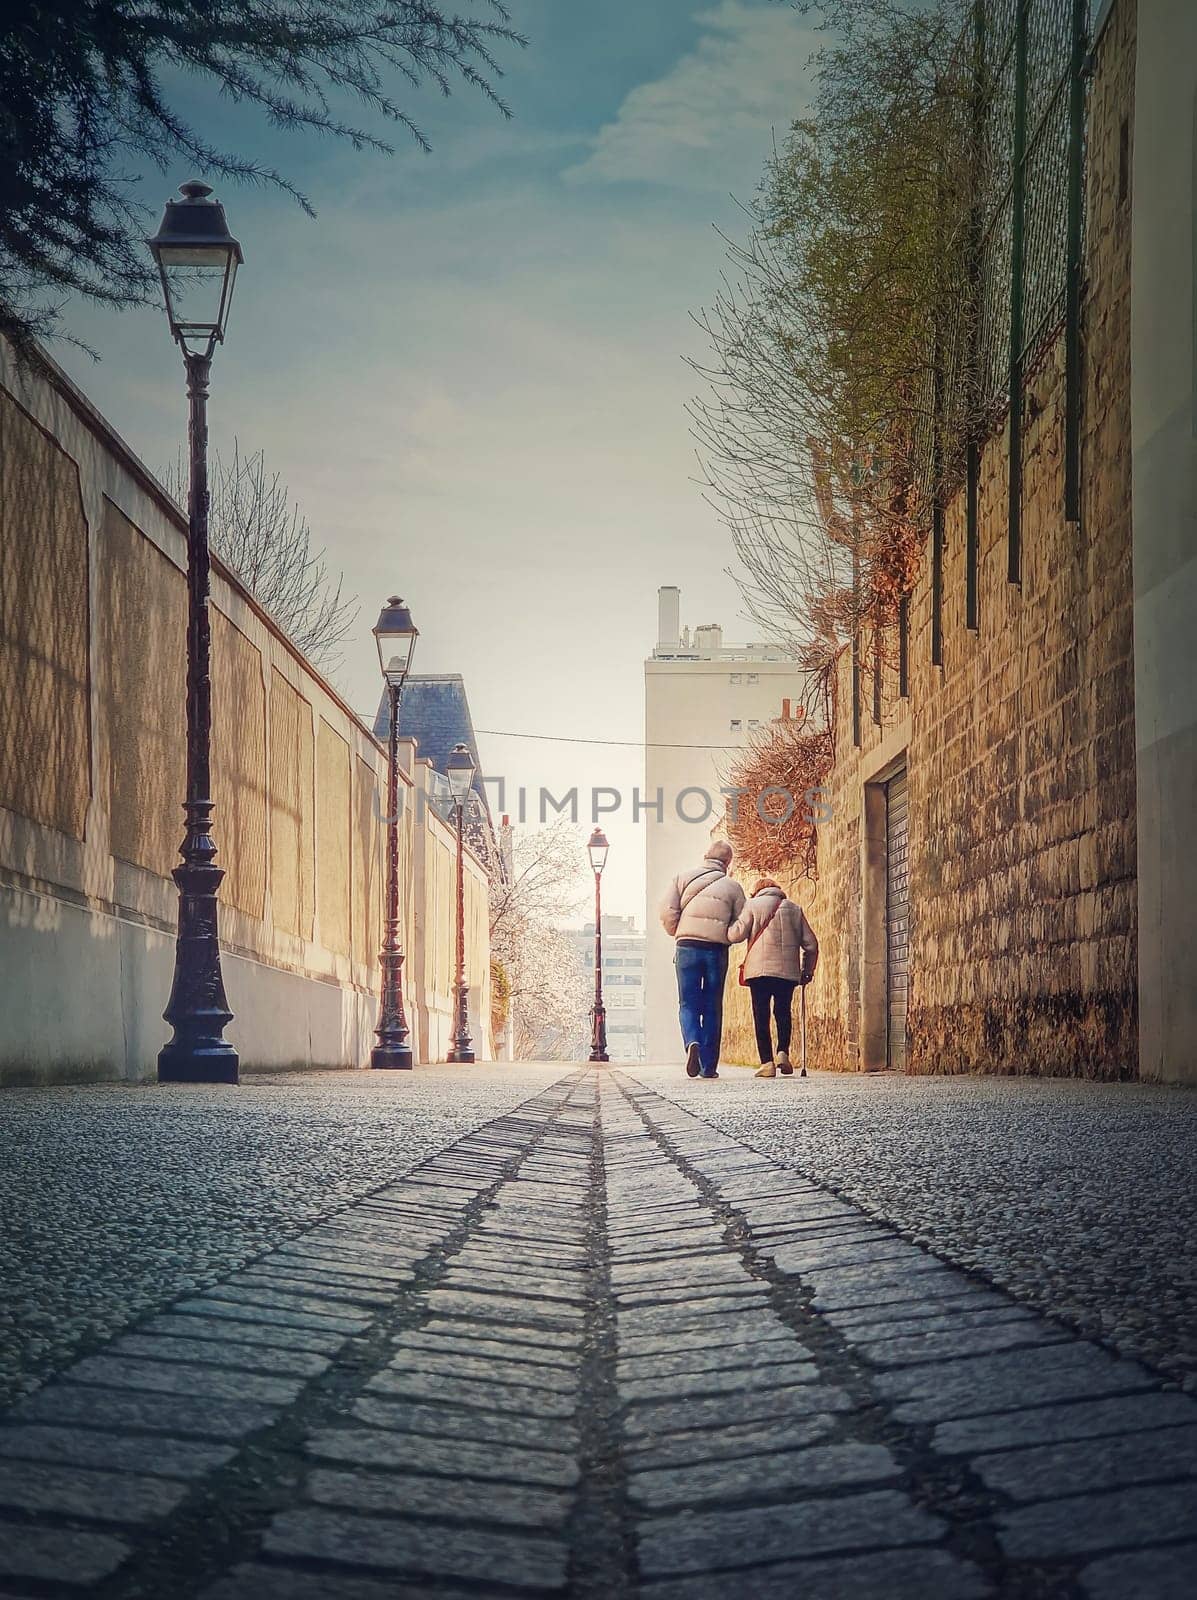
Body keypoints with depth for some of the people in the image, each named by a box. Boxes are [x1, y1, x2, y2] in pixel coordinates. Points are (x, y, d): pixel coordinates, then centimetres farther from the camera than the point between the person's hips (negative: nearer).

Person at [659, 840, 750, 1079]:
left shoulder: (684, 879, 6)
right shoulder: (732, 887, 7)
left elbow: (667, 912, -2)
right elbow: (741, 926, -1)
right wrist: (725, 936, 12)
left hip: (688, 948, 0)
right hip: (717, 951, 0)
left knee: (688, 1003, 5)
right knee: (712, 1008, 8)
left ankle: (692, 1042, -24)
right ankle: (708, 1066, 7)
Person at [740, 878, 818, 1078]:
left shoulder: (753, 905, 9)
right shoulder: (794, 908, 15)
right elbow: (811, 944, 12)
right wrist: (808, 971, 19)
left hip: (759, 969, -2)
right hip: (788, 970, 2)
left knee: (761, 1016, 2)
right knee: (783, 1012, 16)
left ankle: (767, 1062, -4)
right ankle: (782, 1052, -2)